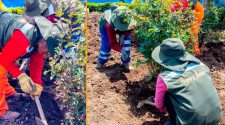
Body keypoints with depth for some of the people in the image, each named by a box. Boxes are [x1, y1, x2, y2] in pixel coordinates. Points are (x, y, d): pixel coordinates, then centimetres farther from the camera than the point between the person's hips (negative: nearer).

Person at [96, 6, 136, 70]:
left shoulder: (128, 18, -38)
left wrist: (123, 35, -34)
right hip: (104, 23, -3)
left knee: (126, 41, -13)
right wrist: (121, 50, -61)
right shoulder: (110, 25, -48)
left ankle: (126, 62, 3)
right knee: (106, 44, -17)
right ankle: (101, 62, 10)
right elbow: (112, 43, -45)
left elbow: (129, 30, -15)